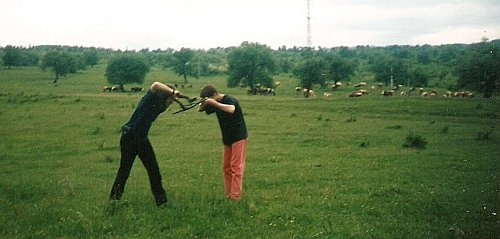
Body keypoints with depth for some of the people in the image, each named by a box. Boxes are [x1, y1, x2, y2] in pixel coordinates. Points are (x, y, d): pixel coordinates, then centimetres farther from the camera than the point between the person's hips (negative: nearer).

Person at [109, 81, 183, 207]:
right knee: (124, 169, -3)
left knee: (153, 168, 6)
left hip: (142, 139, 8)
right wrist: (173, 91, -31)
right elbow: (155, 85, -32)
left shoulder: (158, 107, 8)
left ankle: (161, 199, 13)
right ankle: (114, 198, 6)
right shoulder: (149, 100, -15)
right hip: (129, 138, -8)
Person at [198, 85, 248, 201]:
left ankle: (235, 196, -9)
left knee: (236, 167, -9)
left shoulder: (229, 99, -19)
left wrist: (214, 103, -41)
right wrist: (203, 103, -13)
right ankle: (228, 194, 15)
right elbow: (200, 110, 9)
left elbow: (231, 109, -40)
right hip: (227, 139, 8)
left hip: (238, 137, -8)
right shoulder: (214, 104, 5)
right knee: (226, 168, 9)